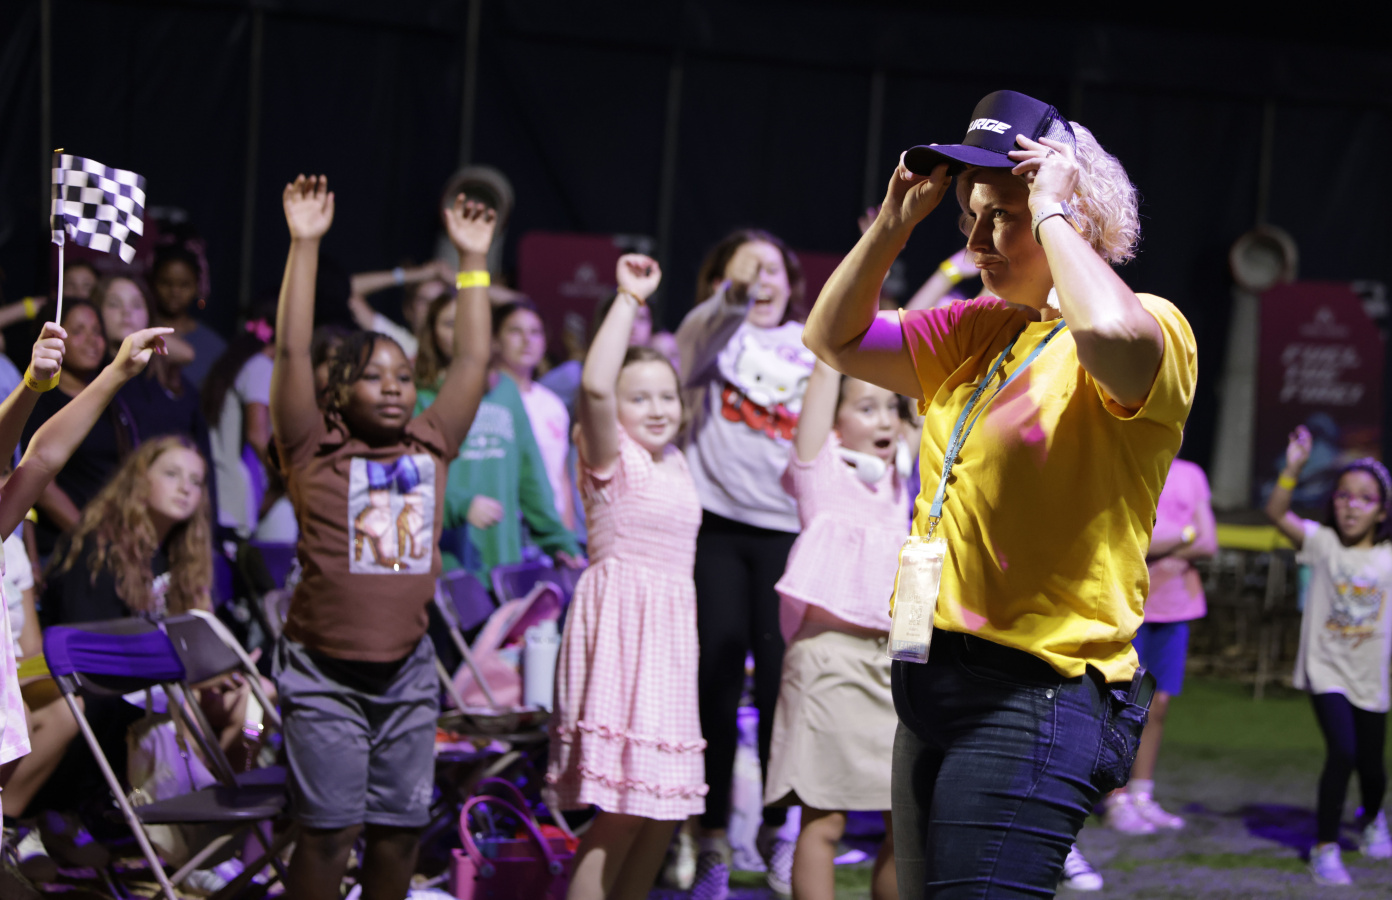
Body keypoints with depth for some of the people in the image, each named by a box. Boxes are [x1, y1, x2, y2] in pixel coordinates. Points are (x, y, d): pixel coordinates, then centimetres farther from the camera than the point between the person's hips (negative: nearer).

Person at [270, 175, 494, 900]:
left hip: (406, 670, 4)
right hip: (324, 671, -4)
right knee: (329, 828, -5)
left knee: (401, 826, 7)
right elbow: (291, 352, -9)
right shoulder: (315, 452, -3)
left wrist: (473, 260, 11)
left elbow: (472, 359, 12)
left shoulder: (429, 447, 8)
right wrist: (305, 245, -11)